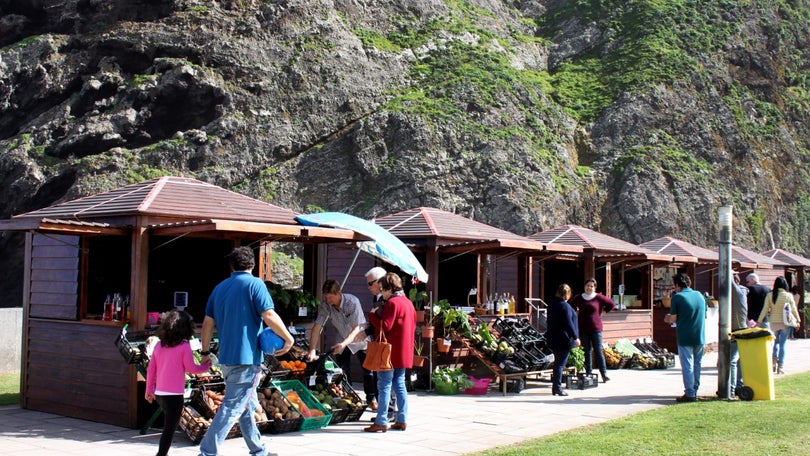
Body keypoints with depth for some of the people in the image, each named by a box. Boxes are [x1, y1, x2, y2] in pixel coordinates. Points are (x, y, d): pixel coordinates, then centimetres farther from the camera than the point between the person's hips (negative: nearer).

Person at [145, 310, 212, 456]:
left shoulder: (159, 346, 7)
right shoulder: (184, 346, -10)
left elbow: (151, 369, 10)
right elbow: (191, 368, -7)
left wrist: (149, 390, 20)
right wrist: (206, 366, 11)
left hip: (159, 393, 6)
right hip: (174, 394, -6)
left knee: (168, 425, 21)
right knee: (170, 428, -2)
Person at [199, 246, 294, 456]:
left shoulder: (220, 287, 12)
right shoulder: (254, 284, -7)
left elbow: (208, 323, 13)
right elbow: (269, 316, -17)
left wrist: (205, 352, 21)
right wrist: (288, 339, -6)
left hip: (227, 357, 7)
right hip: (247, 358, -7)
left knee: (247, 405, 19)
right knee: (232, 407, -6)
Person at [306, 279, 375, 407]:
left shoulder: (352, 302, -31)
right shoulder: (325, 307, -21)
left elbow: (356, 329, -31)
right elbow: (317, 327, -22)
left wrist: (344, 344, -45)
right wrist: (312, 350, -31)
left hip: (359, 338, -3)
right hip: (342, 341, 3)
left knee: (368, 370, 0)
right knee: (343, 372, -3)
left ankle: (371, 398, 16)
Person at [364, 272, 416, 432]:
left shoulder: (392, 303, -14)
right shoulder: (408, 303, 15)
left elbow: (385, 326, -20)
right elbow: (412, 326, 20)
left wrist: (372, 315, -7)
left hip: (391, 352, -9)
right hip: (405, 352, 9)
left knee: (384, 386, -5)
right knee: (399, 384, 12)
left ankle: (381, 422, -4)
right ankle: (402, 420, 13)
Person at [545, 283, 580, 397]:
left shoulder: (552, 304, 11)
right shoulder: (565, 306, -16)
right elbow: (568, 324, -19)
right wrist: (576, 337, -13)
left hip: (553, 339, 9)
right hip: (564, 340, -9)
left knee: (558, 363, 16)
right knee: (560, 364, -4)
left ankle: (555, 387, 19)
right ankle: (557, 388, -1)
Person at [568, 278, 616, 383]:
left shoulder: (599, 298, -2)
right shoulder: (578, 298, 5)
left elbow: (612, 304, 6)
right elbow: (571, 306, 23)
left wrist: (602, 311, 2)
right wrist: (577, 313, 10)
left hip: (595, 328, -2)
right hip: (583, 329, 2)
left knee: (598, 351, -2)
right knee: (587, 352, 7)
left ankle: (604, 374, 1)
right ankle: (588, 373, 12)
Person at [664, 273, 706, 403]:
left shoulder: (677, 297, -10)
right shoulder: (700, 295, 7)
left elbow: (673, 319, -11)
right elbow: (705, 315, 15)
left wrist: (668, 319, 12)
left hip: (685, 337, -5)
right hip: (700, 337, 5)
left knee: (687, 366, 0)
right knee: (697, 365, 15)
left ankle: (690, 394, 0)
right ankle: (694, 391, 23)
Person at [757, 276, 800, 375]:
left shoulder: (770, 295, -5)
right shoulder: (788, 295, -7)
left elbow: (765, 309, -3)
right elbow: (794, 309, 2)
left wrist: (759, 321, 4)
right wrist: (798, 320, 16)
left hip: (774, 322, 1)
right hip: (785, 323, -1)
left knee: (776, 341, 20)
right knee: (783, 344, 5)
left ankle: (774, 360, 4)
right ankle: (780, 366, 5)